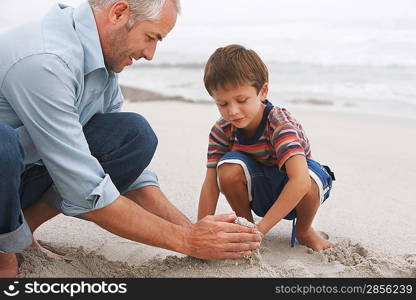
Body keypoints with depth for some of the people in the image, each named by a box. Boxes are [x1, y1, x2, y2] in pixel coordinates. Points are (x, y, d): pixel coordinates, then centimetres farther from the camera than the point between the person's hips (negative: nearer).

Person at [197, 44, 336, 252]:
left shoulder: (280, 123, -32)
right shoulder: (221, 130, -17)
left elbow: (300, 181, -45)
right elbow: (211, 184, -17)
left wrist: (260, 229, -48)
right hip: (258, 191, 2)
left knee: (311, 181, -37)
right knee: (228, 168, -29)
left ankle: (304, 231, -3)